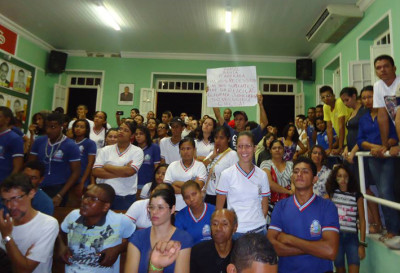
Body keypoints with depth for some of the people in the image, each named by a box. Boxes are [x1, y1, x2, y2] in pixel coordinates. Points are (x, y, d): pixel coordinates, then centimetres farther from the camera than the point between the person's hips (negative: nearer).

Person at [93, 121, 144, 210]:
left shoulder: (137, 151, -2)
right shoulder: (105, 150, 6)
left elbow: (129, 171, -16)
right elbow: (95, 172, -5)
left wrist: (106, 167, -7)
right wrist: (121, 173, -12)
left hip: (126, 198, -2)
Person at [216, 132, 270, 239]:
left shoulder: (262, 175, 2)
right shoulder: (227, 174, -6)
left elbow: (265, 207, 9)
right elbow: (219, 207, -1)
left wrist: (258, 223, 1)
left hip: (259, 230, 2)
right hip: (235, 230, -2)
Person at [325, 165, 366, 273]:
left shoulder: (357, 195, -1)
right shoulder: (332, 193, 3)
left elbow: (362, 220, 0)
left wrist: (362, 243, -3)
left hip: (352, 237, -1)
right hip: (335, 236, 1)